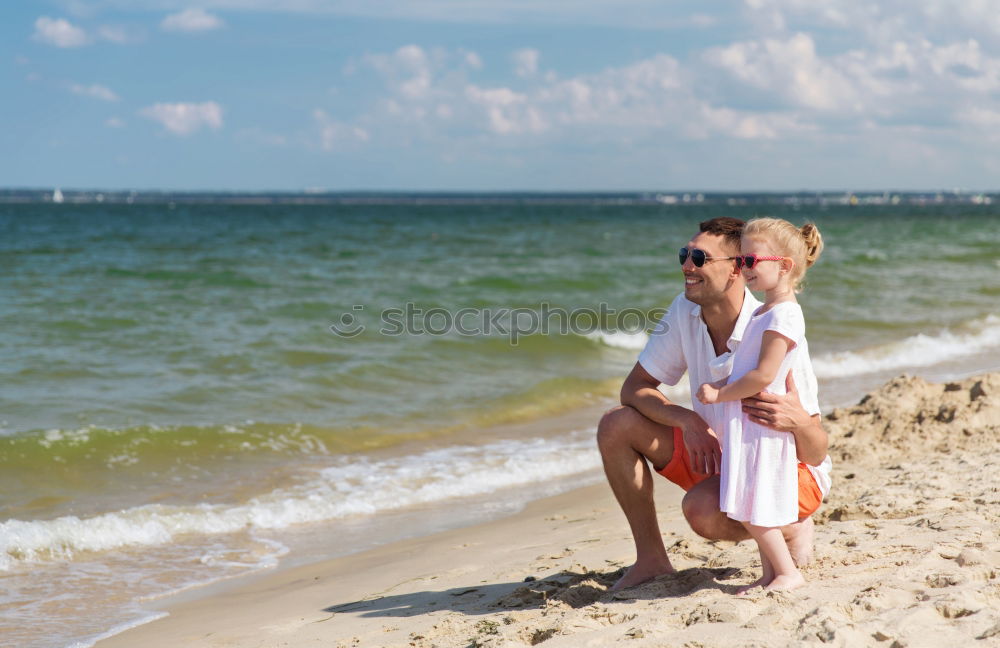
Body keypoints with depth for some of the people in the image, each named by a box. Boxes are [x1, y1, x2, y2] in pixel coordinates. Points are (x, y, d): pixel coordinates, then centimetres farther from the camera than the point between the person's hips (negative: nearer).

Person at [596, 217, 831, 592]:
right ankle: (652, 561, -2)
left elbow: (815, 455, -24)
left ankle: (792, 529, -2)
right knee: (616, 426, -11)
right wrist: (688, 420, -24)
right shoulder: (685, 311, -11)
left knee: (701, 507, -35)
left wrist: (799, 422, -49)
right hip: (714, 453, 6)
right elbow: (634, 388, -5)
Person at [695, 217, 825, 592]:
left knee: (751, 509, -7)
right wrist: (721, 387, 4)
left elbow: (763, 376, -22)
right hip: (744, 422, 10)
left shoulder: (783, 315, -16)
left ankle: (788, 572, 2)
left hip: (759, 422, -10)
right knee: (752, 510, 13)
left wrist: (721, 394, -14)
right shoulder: (764, 312, 16)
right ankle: (770, 573, 20)